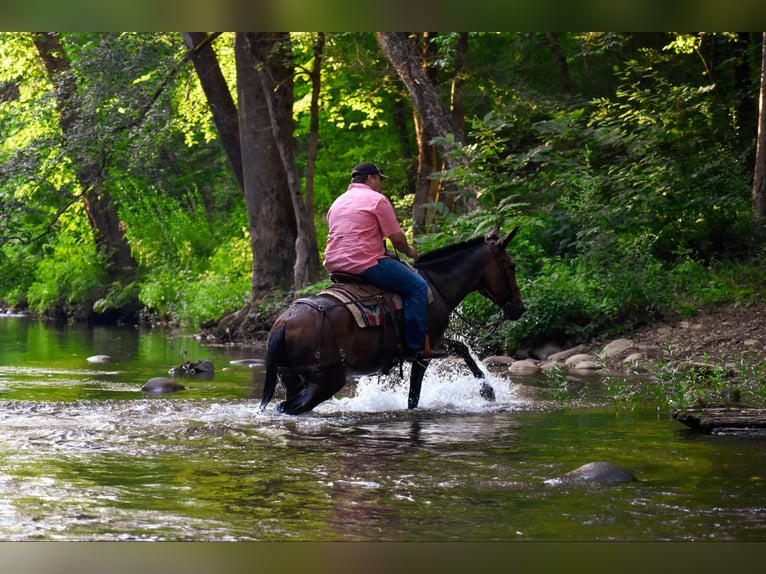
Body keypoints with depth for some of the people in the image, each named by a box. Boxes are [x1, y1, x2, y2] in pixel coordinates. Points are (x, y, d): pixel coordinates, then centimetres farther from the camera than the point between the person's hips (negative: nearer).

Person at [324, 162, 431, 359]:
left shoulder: (337, 202, 21)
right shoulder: (377, 200, -4)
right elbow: (397, 238, -6)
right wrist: (409, 252, 13)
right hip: (365, 265, -9)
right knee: (418, 287, -5)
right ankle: (415, 348, -10)